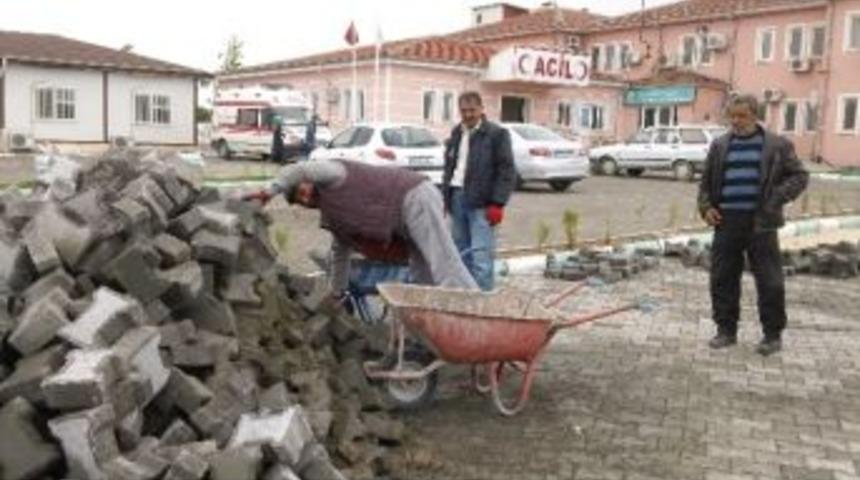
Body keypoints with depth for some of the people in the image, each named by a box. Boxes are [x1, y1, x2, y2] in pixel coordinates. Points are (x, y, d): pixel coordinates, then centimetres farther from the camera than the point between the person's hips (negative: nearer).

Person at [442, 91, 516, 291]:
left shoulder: (496, 134, -4)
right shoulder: (456, 134, 17)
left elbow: (507, 171, -7)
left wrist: (497, 203, -13)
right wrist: (445, 196, 14)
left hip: (481, 204, -6)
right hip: (457, 199, 7)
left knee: (481, 255, -9)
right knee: (461, 253, 11)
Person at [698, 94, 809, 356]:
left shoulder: (777, 145, 3)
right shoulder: (720, 146, 12)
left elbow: (799, 175, 3)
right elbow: (706, 181, 17)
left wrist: (777, 198, -11)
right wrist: (706, 207, 2)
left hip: (760, 223, -3)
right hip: (726, 222, 3)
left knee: (770, 282, 1)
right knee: (722, 279, 7)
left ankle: (773, 335, 13)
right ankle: (726, 330, 20)